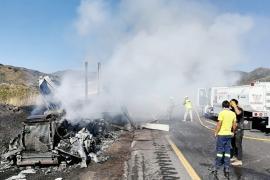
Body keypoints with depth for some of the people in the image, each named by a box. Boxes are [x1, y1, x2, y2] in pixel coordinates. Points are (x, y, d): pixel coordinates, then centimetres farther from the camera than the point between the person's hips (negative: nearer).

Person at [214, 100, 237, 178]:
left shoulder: (222, 113, -13)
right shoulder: (233, 114, 2)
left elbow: (219, 124, -16)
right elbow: (234, 125, 8)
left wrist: (216, 132, -4)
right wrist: (233, 132, 24)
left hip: (221, 134, -4)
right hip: (229, 134, 4)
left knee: (219, 151, 6)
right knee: (227, 151, 9)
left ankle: (216, 168, 11)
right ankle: (227, 169, 9)